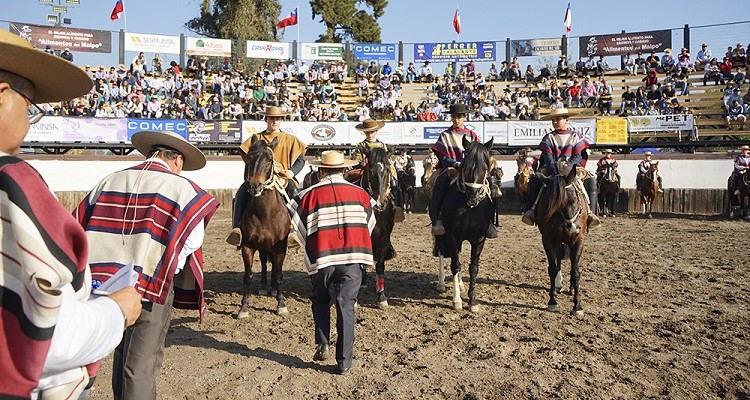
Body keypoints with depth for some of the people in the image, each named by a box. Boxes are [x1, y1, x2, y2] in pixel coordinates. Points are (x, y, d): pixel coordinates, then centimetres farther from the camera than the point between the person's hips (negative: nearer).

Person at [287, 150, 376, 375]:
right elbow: (369, 224, 12)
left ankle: (322, 345, 15)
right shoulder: (359, 193, 5)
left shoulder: (309, 195, -1)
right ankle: (345, 362, 7)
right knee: (346, 307, 5)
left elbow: (298, 227, 3)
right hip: (353, 257, 1)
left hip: (322, 258, 0)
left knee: (320, 300, 23)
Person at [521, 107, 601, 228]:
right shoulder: (549, 138, 10)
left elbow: (578, 157, -1)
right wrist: (554, 170, -22)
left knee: (591, 180, -27)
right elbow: (548, 157, -3)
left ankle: (590, 212, -25)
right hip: (552, 169, 0)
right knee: (534, 178, -28)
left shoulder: (576, 137, 10)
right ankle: (532, 210, -32)